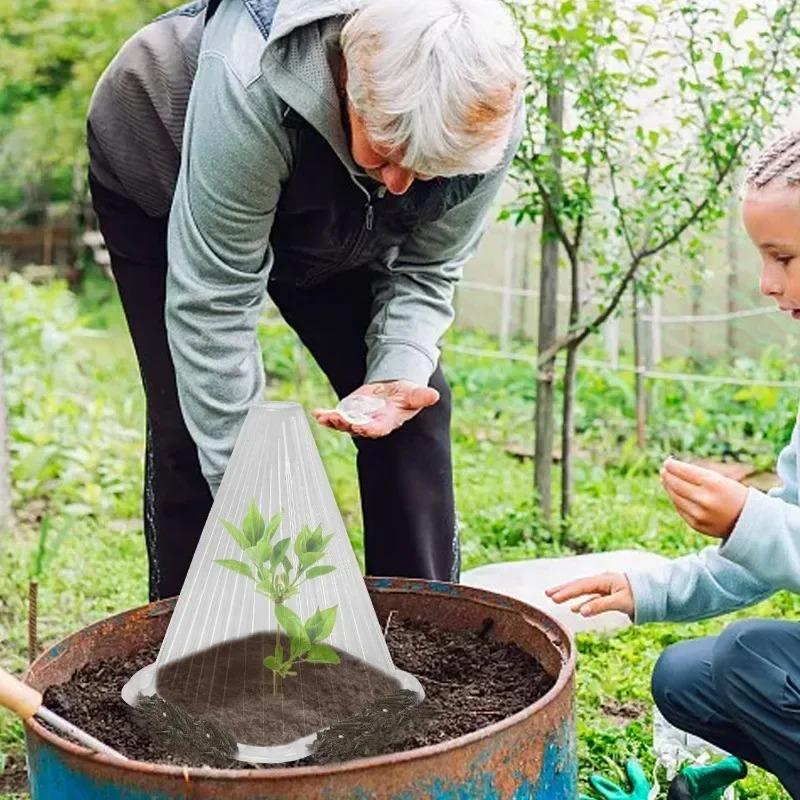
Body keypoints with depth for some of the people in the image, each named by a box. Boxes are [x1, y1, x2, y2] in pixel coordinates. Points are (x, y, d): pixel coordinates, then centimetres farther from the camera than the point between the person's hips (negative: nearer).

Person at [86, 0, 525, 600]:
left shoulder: (488, 119, -29)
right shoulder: (252, 89, -44)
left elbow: (424, 270, -14)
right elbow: (213, 304, -38)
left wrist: (400, 373, -34)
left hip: (338, 226, 4)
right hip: (162, 184, -3)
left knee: (418, 404, -8)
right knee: (194, 427, -14)